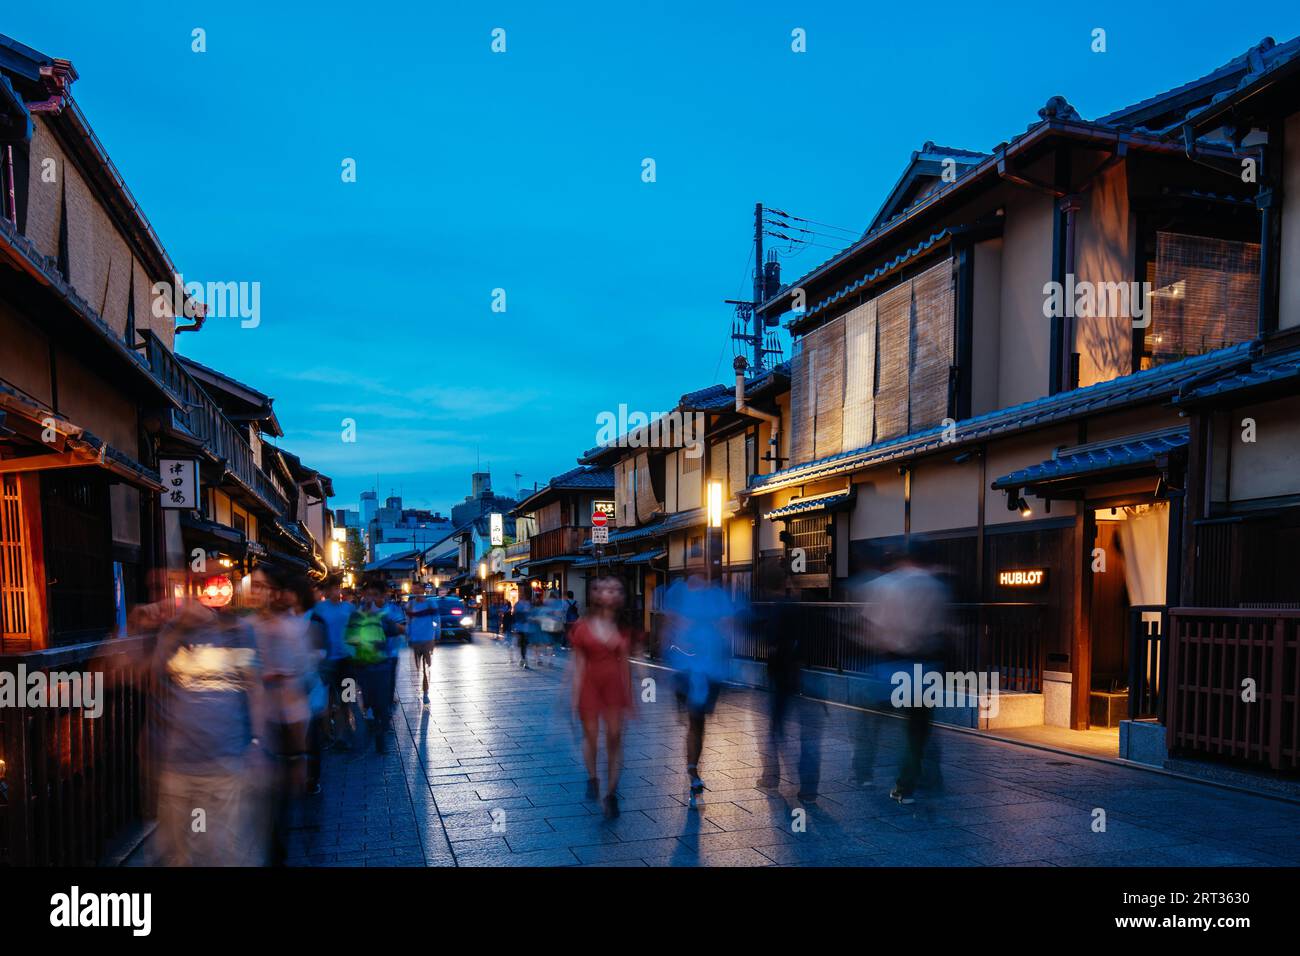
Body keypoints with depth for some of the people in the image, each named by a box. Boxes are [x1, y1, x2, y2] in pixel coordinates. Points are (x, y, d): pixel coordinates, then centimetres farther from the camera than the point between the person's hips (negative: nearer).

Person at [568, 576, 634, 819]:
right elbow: (578, 663, -2)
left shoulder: (622, 628, 4)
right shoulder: (584, 626, -4)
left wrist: (629, 695, 6)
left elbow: (624, 662, 7)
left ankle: (612, 794, 9)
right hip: (590, 683, -2)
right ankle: (592, 779, 34)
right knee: (591, 736, 8)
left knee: (614, 737, 0)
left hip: (615, 684, 2)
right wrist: (576, 695, -5)